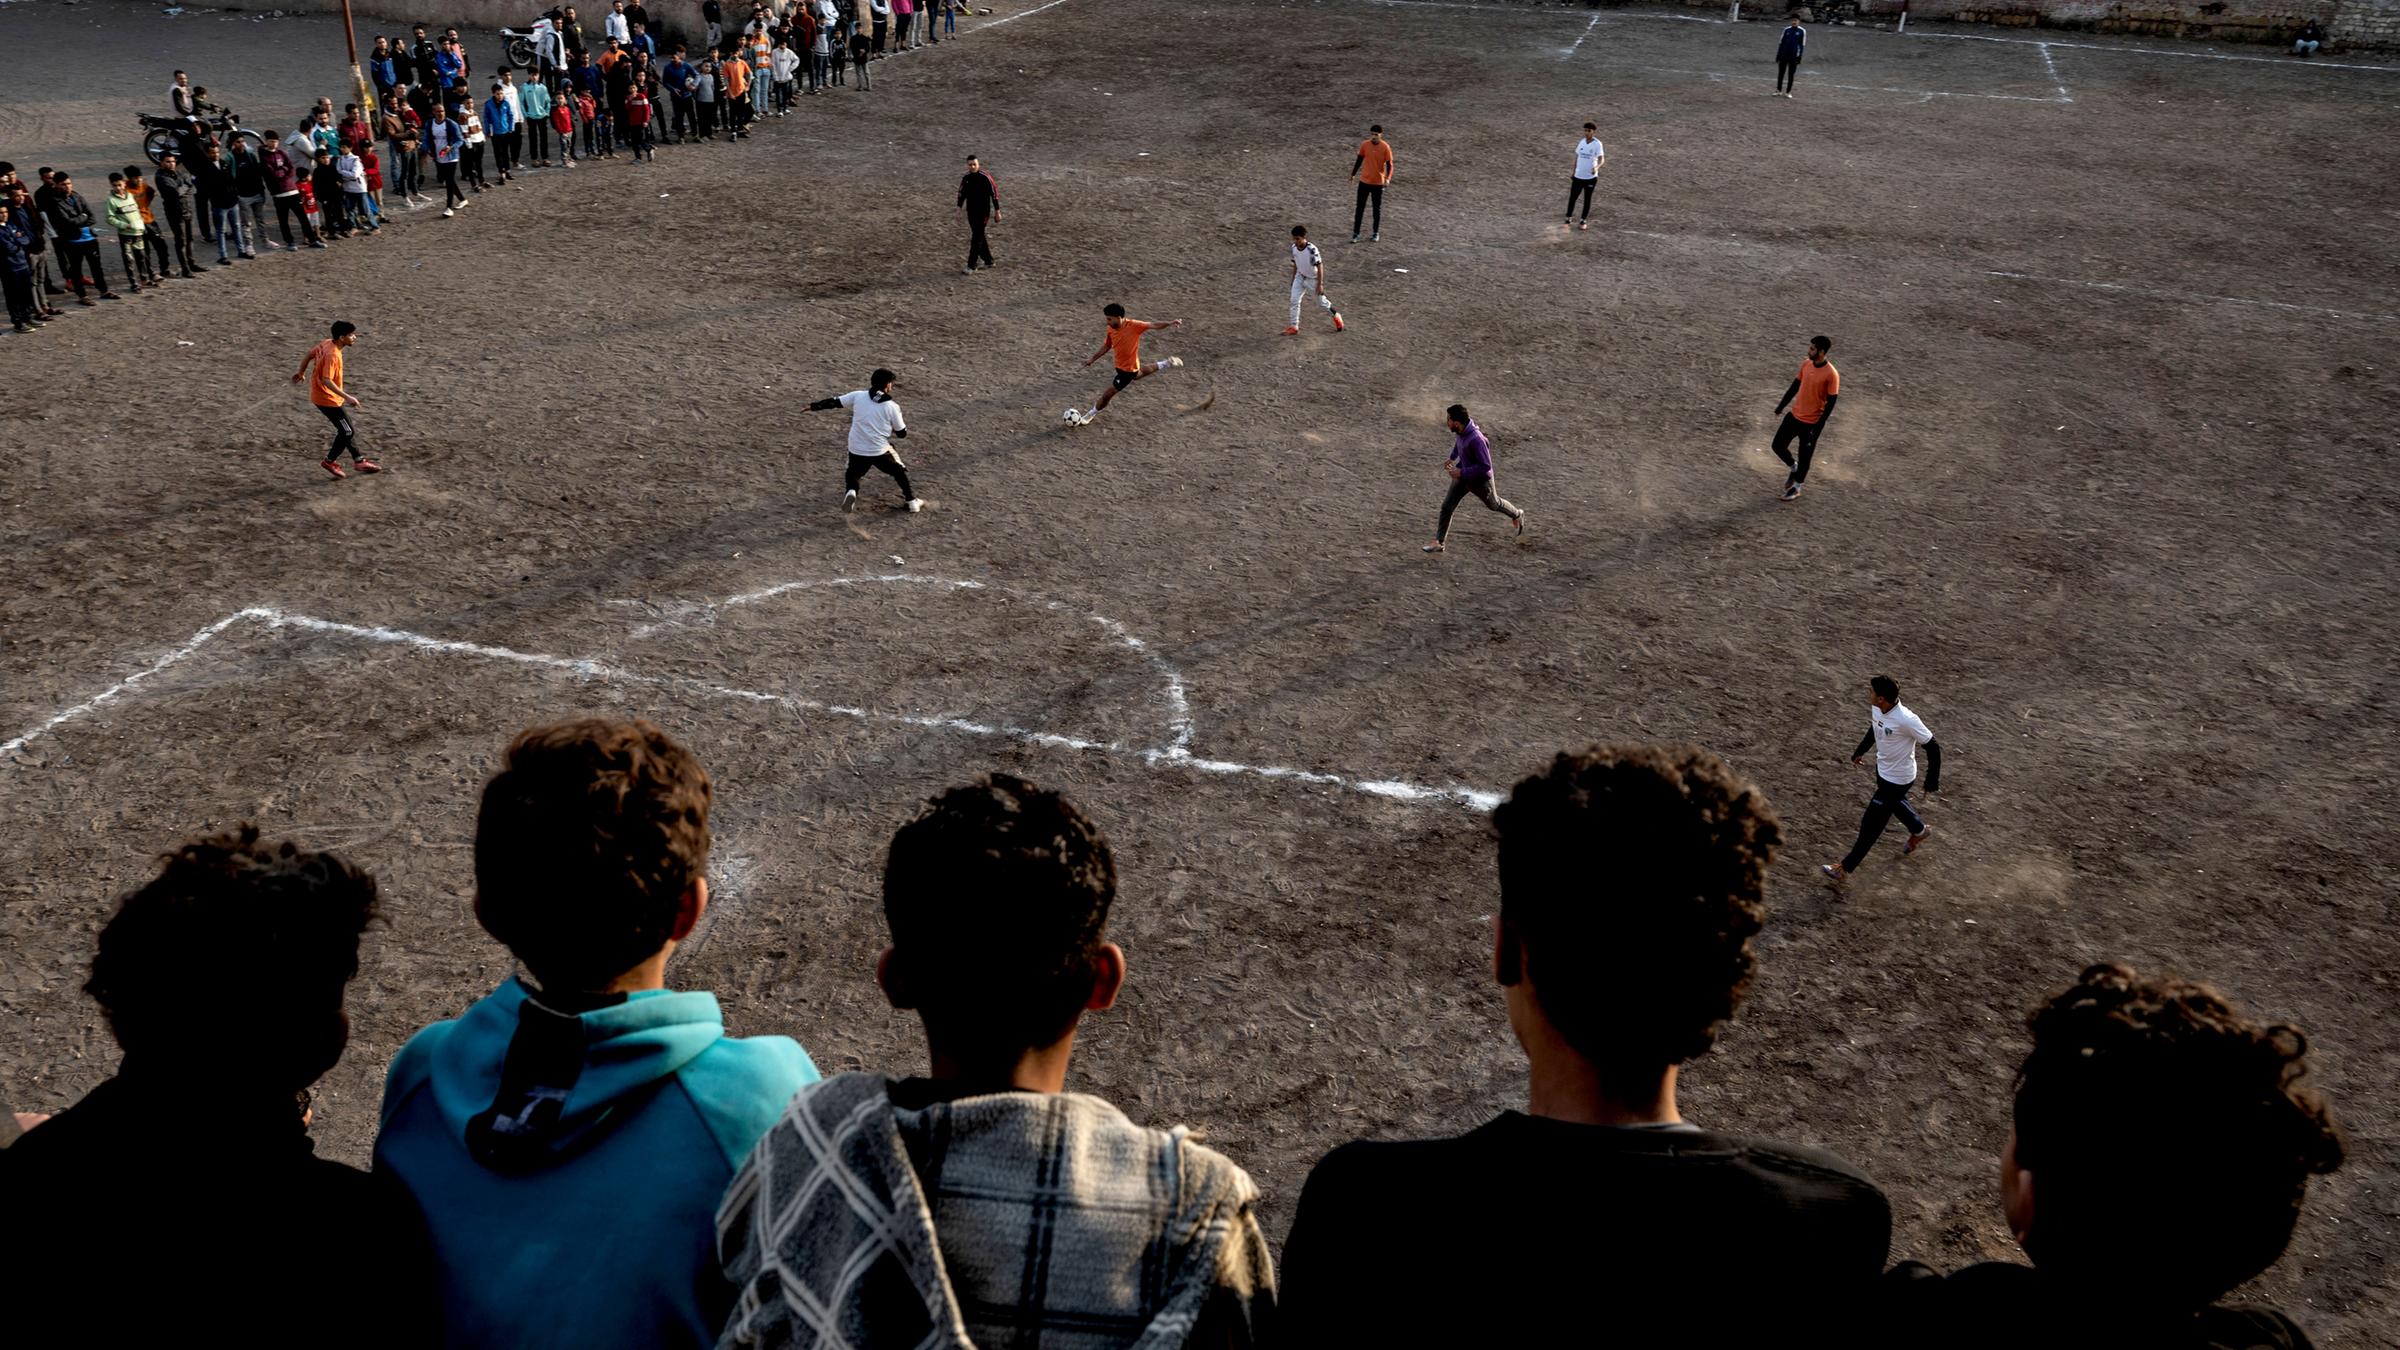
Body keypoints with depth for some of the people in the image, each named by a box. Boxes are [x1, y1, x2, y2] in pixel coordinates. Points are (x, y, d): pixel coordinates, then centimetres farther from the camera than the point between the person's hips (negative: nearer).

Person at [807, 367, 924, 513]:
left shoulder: (858, 396, -3)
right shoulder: (892, 407, -8)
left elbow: (834, 402, 3)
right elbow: (902, 434, 0)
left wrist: (814, 406, 17)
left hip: (857, 451, 2)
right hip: (880, 451, -1)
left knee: (852, 474, 25)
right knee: (899, 471, 25)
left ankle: (850, 492, -5)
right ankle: (912, 500, 27)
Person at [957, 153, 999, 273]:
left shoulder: (985, 178, -12)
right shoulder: (966, 178, 5)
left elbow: (994, 193, -8)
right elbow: (962, 193, 16)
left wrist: (997, 211, -8)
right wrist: (960, 207, 4)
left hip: (983, 212, -6)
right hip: (971, 212, 6)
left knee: (976, 239, -9)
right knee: (979, 237, 14)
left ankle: (971, 265, -7)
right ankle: (988, 261, 28)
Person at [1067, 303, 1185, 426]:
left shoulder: (1133, 325, -27)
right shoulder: (1110, 330, -9)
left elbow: (1154, 325, -26)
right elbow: (1106, 347, 6)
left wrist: (1169, 323, -40)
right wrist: (1092, 359, 2)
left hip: (1128, 369, -7)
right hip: (1120, 365, 7)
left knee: (1107, 394, -1)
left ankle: (1089, 416, 19)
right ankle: (1165, 365, 49)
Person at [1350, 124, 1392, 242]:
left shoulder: (1385, 147, -12)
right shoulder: (1364, 145, -4)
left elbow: (1389, 165, -9)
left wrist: (1388, 179, -24)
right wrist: (1353, 174, 15)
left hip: (1378, 183, -2)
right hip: (1364, 181, 2)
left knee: (1377, 209, 10)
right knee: (1360, 208, 2)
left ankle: (1376, 233, 23)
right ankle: (1355, 233, 6)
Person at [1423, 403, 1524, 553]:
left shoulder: (1476, 439, -39)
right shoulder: (1461, 429, -14)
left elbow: (1486, 466, -34)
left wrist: (1462, 472, -31)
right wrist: (1453, 456, 12)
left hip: (1480, 479, -7)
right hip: (1462, 476, 7)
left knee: (1494, 504, 22)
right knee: (1447, 507, 2)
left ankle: (1517, 516, 52)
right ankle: (1439, 543, 12)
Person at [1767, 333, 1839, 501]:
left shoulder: (1831, 375, -22)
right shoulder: (1806, 363, -2)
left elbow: (1830, 403, -17)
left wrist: (1819, 427, -18)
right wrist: (1781, 405, 14)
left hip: (1811, 422, -6)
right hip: (1794, 415, 6)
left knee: (1805, 455, 9)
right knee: (1778, 446, 12)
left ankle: (1797, 486, 30)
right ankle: (1794, 468, 39)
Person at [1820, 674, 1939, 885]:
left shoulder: (1906, 720, -36)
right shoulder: (1876, 709, -14)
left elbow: (1933, 747, -24)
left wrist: (1932, 782, -18)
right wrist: (1860, 751, 20)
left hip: (1898, 778, -8)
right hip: (1882, 769, 8)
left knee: (1871, 823, 1)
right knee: (1895, 804, 33)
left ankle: (1845, 868, 12)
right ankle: (1920, 831, 62)